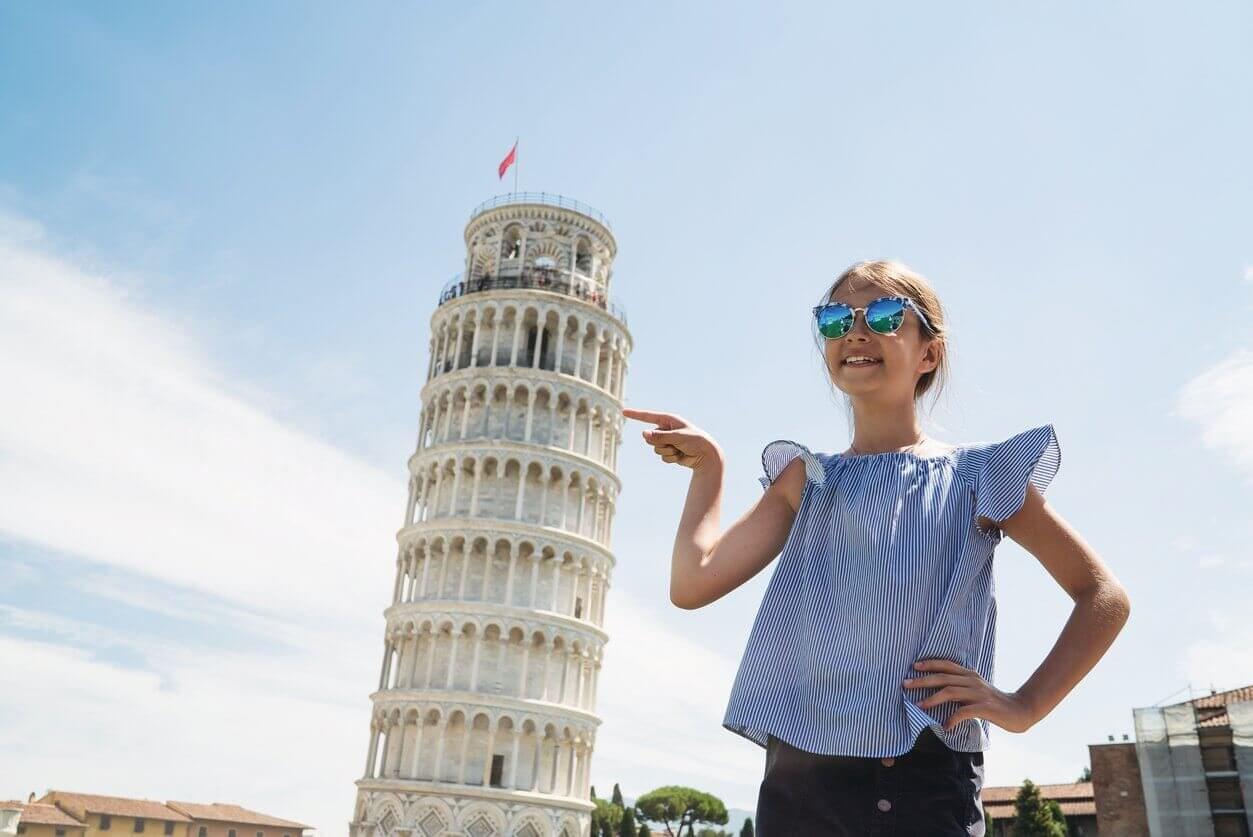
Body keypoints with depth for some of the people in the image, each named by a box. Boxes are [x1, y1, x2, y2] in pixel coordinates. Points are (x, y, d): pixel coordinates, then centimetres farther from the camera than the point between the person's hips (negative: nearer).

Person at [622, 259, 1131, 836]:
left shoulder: (976, 477, 5)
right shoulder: (807, 480, 11)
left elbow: (1106, 598, 9)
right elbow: (692, 584, 0)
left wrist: (1025, 705, -2)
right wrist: (708, 464, 6)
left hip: (928, 783, -2)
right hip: (798, 775, 3)